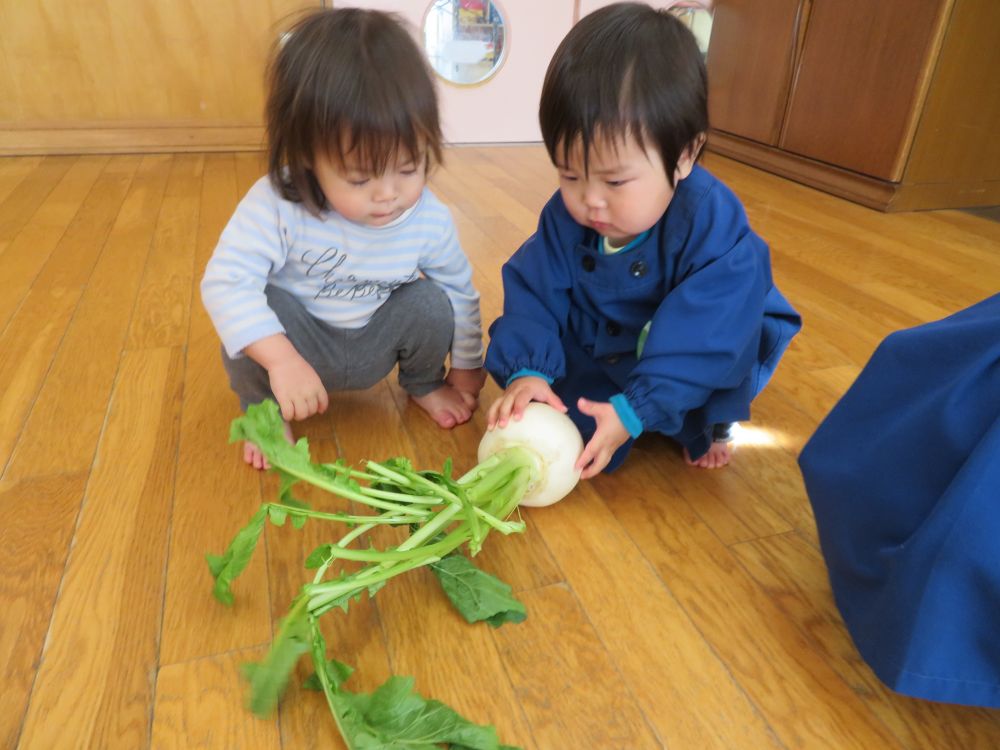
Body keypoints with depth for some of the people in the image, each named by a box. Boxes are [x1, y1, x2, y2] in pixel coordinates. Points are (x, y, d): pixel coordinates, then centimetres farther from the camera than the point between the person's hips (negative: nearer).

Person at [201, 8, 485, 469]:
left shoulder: (430, 219, -20)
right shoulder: (276, 206, -30)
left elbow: (461, 290, -5)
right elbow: (225, 280, -35)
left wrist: (466, 366, 6)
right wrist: (282, 361, -47)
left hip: (373, 348, 3)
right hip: (297, 342, -2)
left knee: (432, 304, -23)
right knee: (256, 309, -32)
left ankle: (423, 383, 11)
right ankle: (263, 409, -3)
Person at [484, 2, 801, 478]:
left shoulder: (711, 225, -31)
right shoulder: (565, 216, -18)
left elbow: (700, 340, -34)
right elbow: (534, 292, -16)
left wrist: (634, 410, -40)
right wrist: (527, 369, -33)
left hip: (693, 366, -1)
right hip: (596, 352, 2)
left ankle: (707, 423, 0)